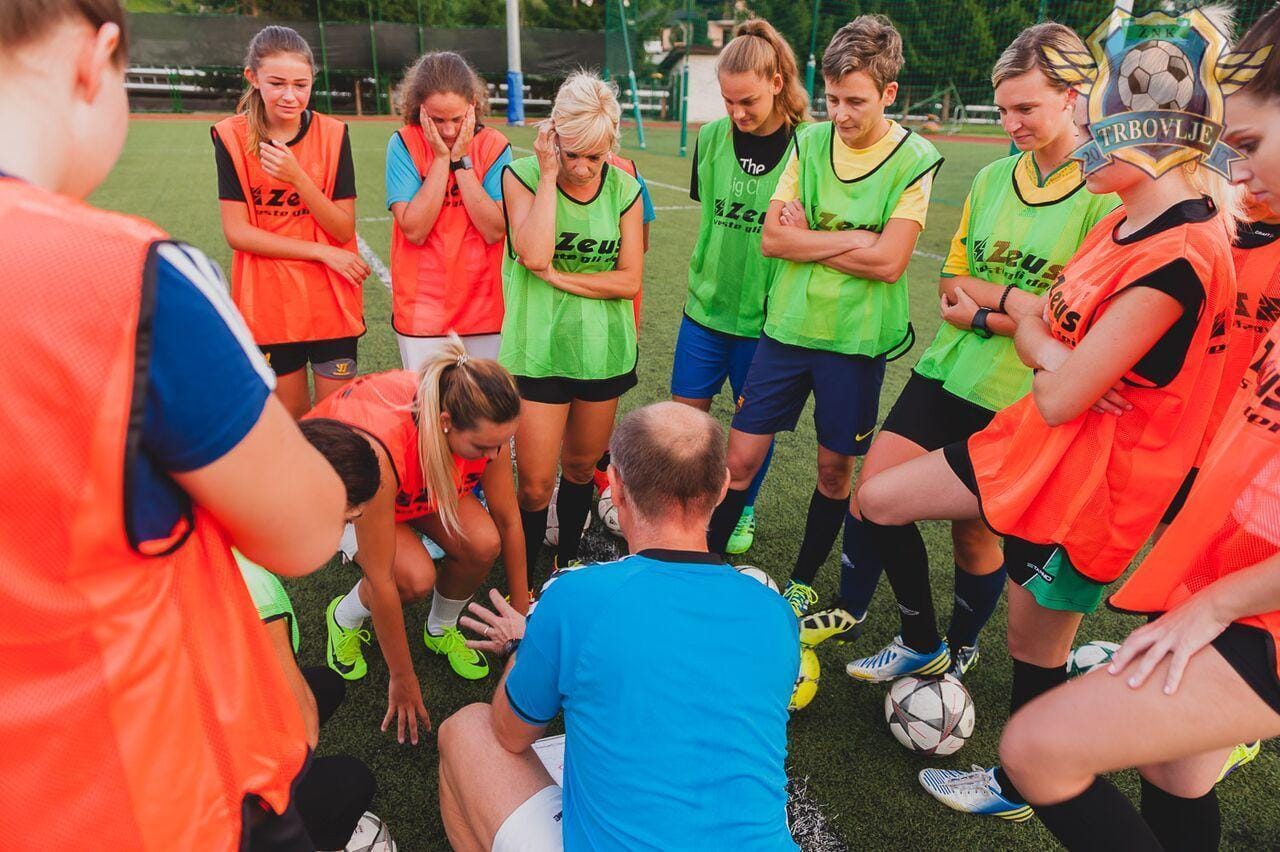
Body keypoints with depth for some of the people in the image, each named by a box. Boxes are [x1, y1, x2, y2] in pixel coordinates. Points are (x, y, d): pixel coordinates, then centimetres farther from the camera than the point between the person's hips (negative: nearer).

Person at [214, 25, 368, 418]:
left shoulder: (332, 134, -4)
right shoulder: (232, 137, -5)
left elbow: (344, 230, -9)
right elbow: (237, 232, -9)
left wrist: (298, 177, -23)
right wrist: (322, 251, -14)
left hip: (331, 302, 0)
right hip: (268, 304, 0)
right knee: (289, 417, 13)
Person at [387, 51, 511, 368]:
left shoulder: (494, 146, -4)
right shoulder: (404, 144, -6)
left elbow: (494, 230, -14)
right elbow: (414, 230, -17)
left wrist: (460, 158, -15)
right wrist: (442, 157, -16)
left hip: (483, 307, 1)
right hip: (423, 311, -1)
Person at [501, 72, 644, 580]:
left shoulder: (623, 188, 1)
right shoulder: (522, 175, -6)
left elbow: (630, 280, -4)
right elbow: (534, 256, -23)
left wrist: (558, 277, -14)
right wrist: (549, 173, -18)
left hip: (603, 348, 3)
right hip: (539, 350, -3)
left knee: (581, 466, 17)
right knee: (535, 484, -2)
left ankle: (568, 561, 41)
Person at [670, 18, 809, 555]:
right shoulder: (713, 138, 0)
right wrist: (705, 273, 9)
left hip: (766, 314, -3)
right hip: (706, 305, 3)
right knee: (685, 413, 8)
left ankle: (743, 510, 35)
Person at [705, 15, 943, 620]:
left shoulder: (914, 160, -5)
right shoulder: (810, 141, 3)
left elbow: (887, 263, -16)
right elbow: (772, 238, -6)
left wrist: (808, 238, -9)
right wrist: (852, 239, -13)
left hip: (856, 339, -2)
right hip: (787, 325, 2)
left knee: (835, 470, 11)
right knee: (740, 459, 2)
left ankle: (802, 583, 32)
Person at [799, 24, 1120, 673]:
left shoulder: (1107, 189, -9)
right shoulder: (993, 178, 8)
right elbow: (951, 282, 10)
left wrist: (987, 310, -14)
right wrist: (1016, 298, -8)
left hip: (1017, 395, -4)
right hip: (947, 371, 4)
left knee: (974, 532, 9)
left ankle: (960, 650, 36)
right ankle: (850, 612, 20)